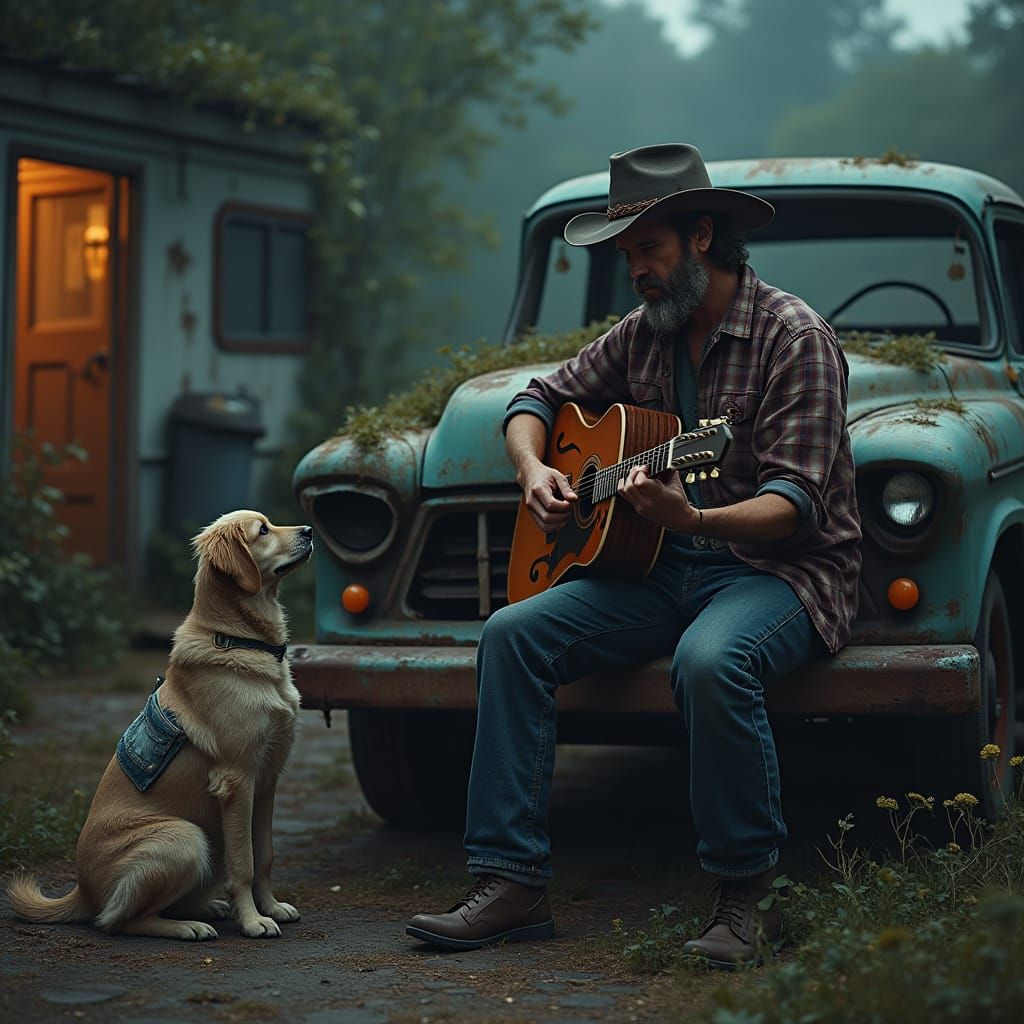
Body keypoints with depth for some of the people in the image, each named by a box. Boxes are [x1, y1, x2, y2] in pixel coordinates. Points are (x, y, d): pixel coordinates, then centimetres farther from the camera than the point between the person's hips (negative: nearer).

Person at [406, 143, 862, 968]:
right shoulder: (644, 335, 11)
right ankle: (512, 883, -15)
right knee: (514, 634, -14)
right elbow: (540, 399, 22)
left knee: (710, 660, -39)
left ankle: (746, 897, -20)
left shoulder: (794, 336, -11)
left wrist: (694, 520, -37)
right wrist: (535, 472, -1)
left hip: (780, 569, -6)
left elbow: (796, 502, -19)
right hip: (663, 568, 7)